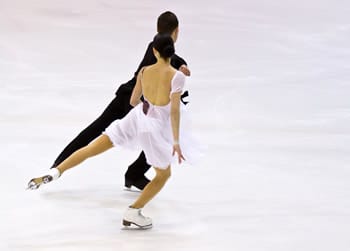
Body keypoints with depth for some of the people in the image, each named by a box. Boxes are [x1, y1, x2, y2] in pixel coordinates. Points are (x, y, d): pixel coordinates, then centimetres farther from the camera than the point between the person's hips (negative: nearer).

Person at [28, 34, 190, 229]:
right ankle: (133, 213, 14)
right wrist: (176, 143, -14)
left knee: (90, 149, 10)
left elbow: (133, 101, 11)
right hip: (156, 128, -3)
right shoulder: (177, 76, -16)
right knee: (163, 175, 19)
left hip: (137, 118, 4)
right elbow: (174, 111, -19)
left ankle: (54, 173, -2)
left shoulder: (144, 71, -1)